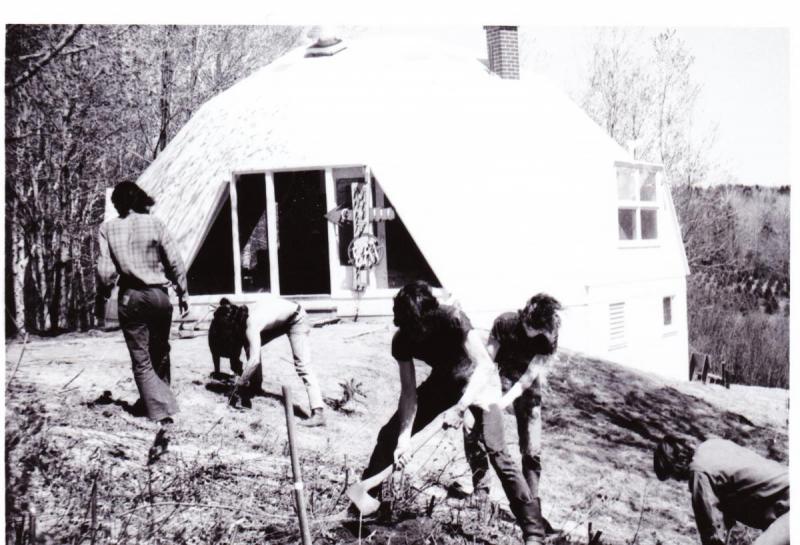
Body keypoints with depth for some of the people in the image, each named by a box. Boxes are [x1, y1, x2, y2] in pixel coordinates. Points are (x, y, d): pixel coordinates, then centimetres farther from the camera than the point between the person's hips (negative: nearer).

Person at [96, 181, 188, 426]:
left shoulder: (108, 228, -2)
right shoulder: (154, 223, -1)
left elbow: (105, 270, -7)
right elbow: (175, 261, -1)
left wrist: (104, 295, 8)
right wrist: (182, 292, 8)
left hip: (130, 298, -1)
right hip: (158, 295, 1)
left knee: (141, 360, 3)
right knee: (160, 353, 19)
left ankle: (160, 409, -6)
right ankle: (157, 398, 31)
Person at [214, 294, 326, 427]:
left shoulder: (251, 324, -35)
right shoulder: (239, 317, -12)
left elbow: (254, 360, -42)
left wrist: (238, 385, -35)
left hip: (296, 318, -9)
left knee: (302, 365, -18)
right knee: (251, 346, 5)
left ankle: (318, 414, -24)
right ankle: (255, 386, 18)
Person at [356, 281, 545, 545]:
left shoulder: (452, 319, -33)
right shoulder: (402, 340, -18)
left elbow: (486, 366, -36)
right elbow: (409, 392, -16)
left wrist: (460, 407, -44)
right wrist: (404, 437, -27)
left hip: (475, 382, -5)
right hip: (441, 383, 5)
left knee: (496, 451, -20)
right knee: (389, 435, 1)